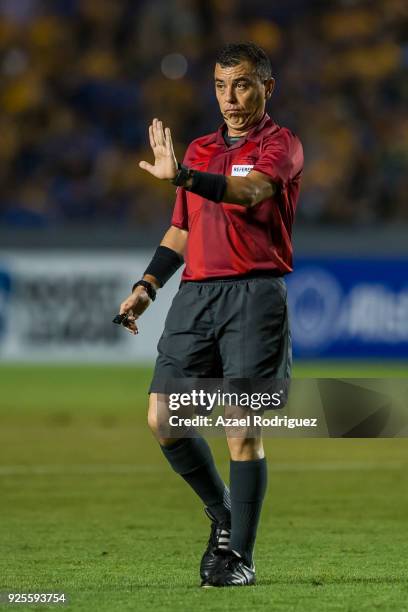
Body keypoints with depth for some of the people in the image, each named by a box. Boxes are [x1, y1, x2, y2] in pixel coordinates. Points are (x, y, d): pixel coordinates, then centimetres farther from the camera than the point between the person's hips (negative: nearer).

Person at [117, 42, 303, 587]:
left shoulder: (280, 145, 0)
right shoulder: (199, 150, 20)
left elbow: (249, 191, -22)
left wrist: (183, 176, -37)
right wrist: (147, 287, 15)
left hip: (254, 295, -6)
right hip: (196, 294, 6)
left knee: (242, 428, -7)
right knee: (163, 417, -3)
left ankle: (239, 556, 1)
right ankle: (222, 513, 19)